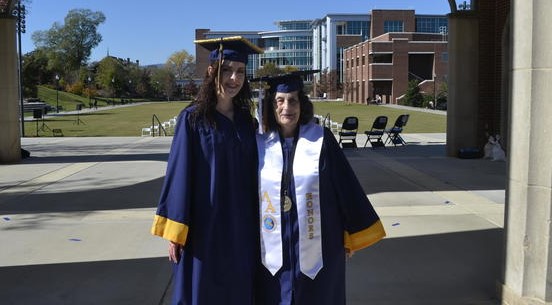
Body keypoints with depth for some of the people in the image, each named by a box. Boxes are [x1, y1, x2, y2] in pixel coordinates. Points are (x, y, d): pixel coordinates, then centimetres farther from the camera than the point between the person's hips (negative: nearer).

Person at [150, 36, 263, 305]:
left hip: (241, 229, 5)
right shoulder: (193, 119, -8)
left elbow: (253, 175, 10)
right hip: (204, 226, -4)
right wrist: (175, 231, -12)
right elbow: (180, 174, -9)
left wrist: (257, 225, 11)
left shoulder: (247, 121, 6)